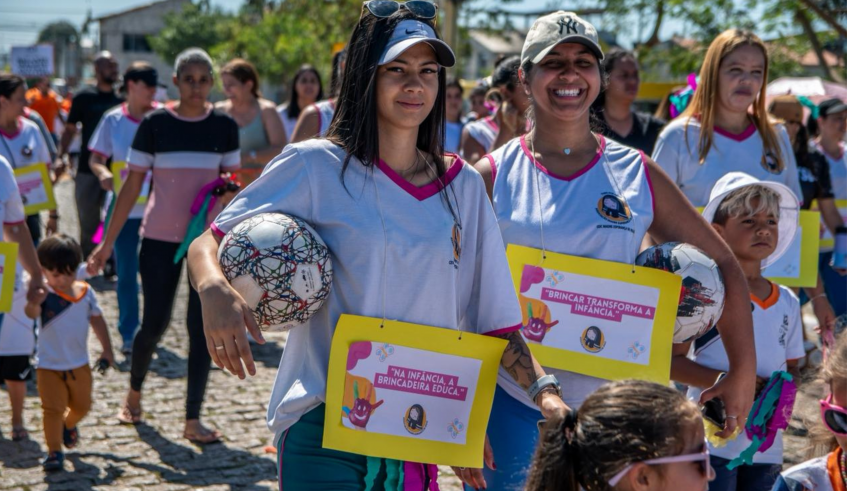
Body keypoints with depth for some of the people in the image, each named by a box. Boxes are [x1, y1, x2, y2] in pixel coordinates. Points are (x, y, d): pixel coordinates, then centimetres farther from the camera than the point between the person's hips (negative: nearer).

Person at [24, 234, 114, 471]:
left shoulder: (85, 292, -4)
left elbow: (97, 320, 8)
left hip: (79, 365, 4)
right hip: (48, 365, -4)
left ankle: (69, 425, 49)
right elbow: (32, 314, -35)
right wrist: (34, 304, -57)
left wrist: (106, 349, 8)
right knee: (53, 409, -7)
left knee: (82, 405, 19)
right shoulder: (45, 294, -17)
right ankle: (54, 451, 3)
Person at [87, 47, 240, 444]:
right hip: (160, 237, -1)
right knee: (155, 323, 2)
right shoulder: (155, 124, -5)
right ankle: (134, 393, 31)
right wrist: (108, 242, -3)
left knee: (202, 326, -1)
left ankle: (193, 419, 5)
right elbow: (133, 185, -2)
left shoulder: (224, 126, 0)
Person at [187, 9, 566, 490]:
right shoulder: (315, 166, -5)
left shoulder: (463, 185, 7)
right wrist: (215, 290, -28)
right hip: (323, 425, -4)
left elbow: (494, 319, 9)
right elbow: (207, 244, -6)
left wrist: (544, 389, -5)